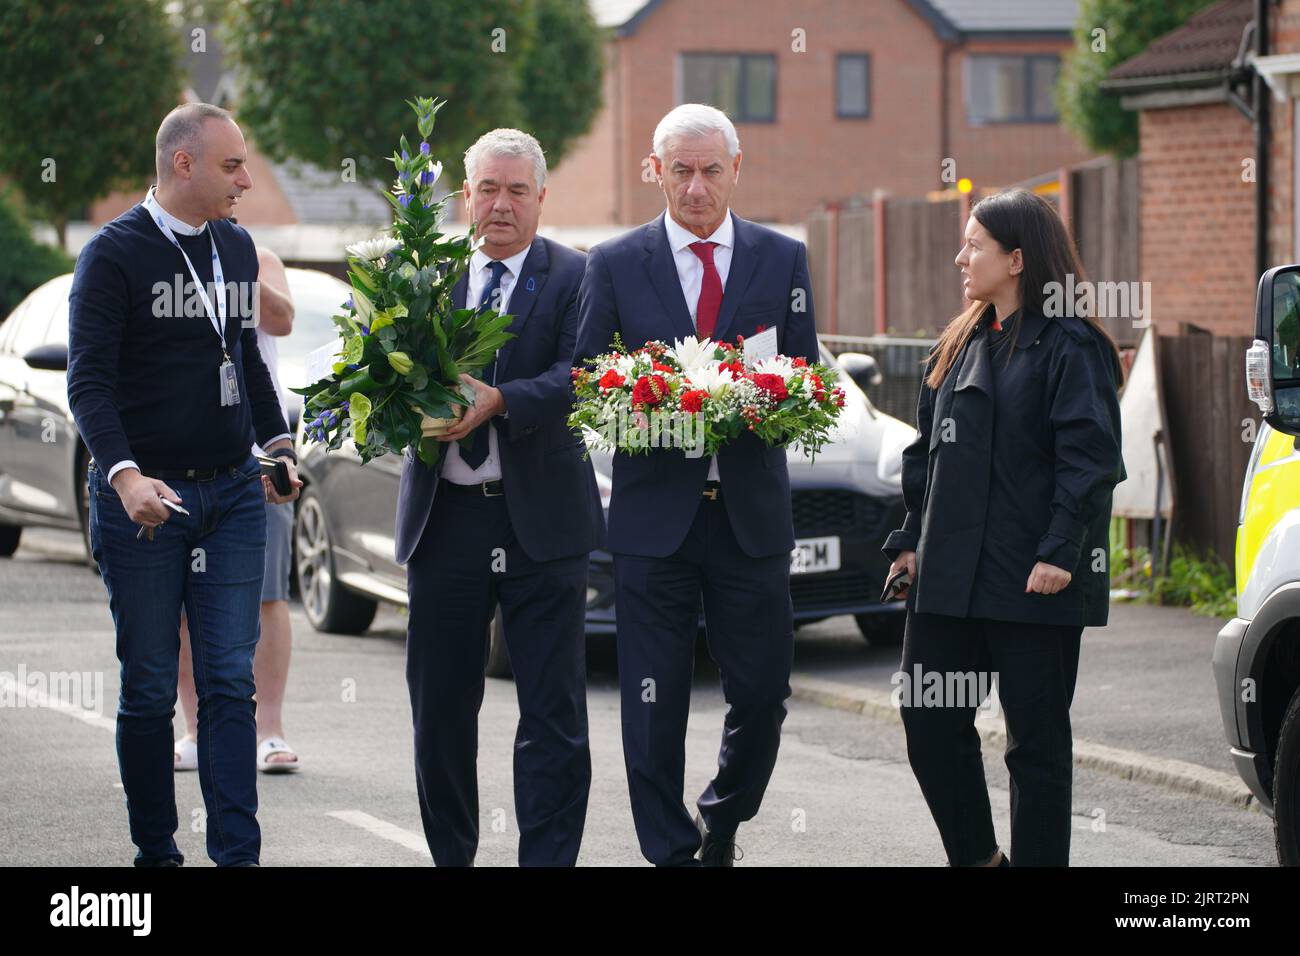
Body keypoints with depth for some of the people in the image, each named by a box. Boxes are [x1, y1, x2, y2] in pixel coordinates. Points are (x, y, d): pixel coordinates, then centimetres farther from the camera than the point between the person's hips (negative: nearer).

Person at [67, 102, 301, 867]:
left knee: (230, 681, -1)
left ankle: (238, 853, -2)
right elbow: (89, 382, -13)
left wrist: (278, 444, 14)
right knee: (150, 688, 3)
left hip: (232, 491, 4)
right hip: (145, 495, -4)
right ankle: (156, 852, 13)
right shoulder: (115, 253, -6)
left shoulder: (238, 248, 12)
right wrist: (125, 475, -26)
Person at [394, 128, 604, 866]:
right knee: (440, 708, 10)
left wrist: (498, 399, -29)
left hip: (539, 520, -3)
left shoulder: (573, 277, 0)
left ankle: (548, 859, 2)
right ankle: (451, 856, 23)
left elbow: (578, 376, -14)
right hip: (444, 517, 3)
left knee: (553, 714, -1)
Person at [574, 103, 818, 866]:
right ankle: (669, 850, 10)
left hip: (752, 512, 1)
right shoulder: (615, 265, 5)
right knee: (654, 703, 0)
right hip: (654, 513, -1)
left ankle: (723, 823, 29)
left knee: (763, 692, 4)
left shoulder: (784, 260, 8)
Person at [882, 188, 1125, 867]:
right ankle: (975, 856, 22)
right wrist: (911, 539, 13)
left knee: (1035, 738, 0)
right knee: (929, 721, 8)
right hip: (949, 575, 8)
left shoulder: (1070, 347, -8)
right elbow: (927, 451, 20)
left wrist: (1059, 553, -20)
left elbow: (1089, 460, -14)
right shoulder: (961, 345, 15)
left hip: (1033, 581, -8)